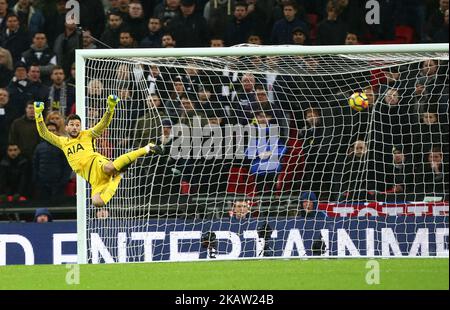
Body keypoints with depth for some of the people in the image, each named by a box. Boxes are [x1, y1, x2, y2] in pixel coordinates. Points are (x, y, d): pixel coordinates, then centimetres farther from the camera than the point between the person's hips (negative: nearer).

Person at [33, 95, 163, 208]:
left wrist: (111, 108, -12)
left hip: (96, 163, -3)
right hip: (93, 178, 3)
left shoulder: (87, 135, 16)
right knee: (97, 202, -28)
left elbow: (103, 124, 5)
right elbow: (44, 133, 19)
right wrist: (38, 115, 6)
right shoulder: (62, 142, 24)